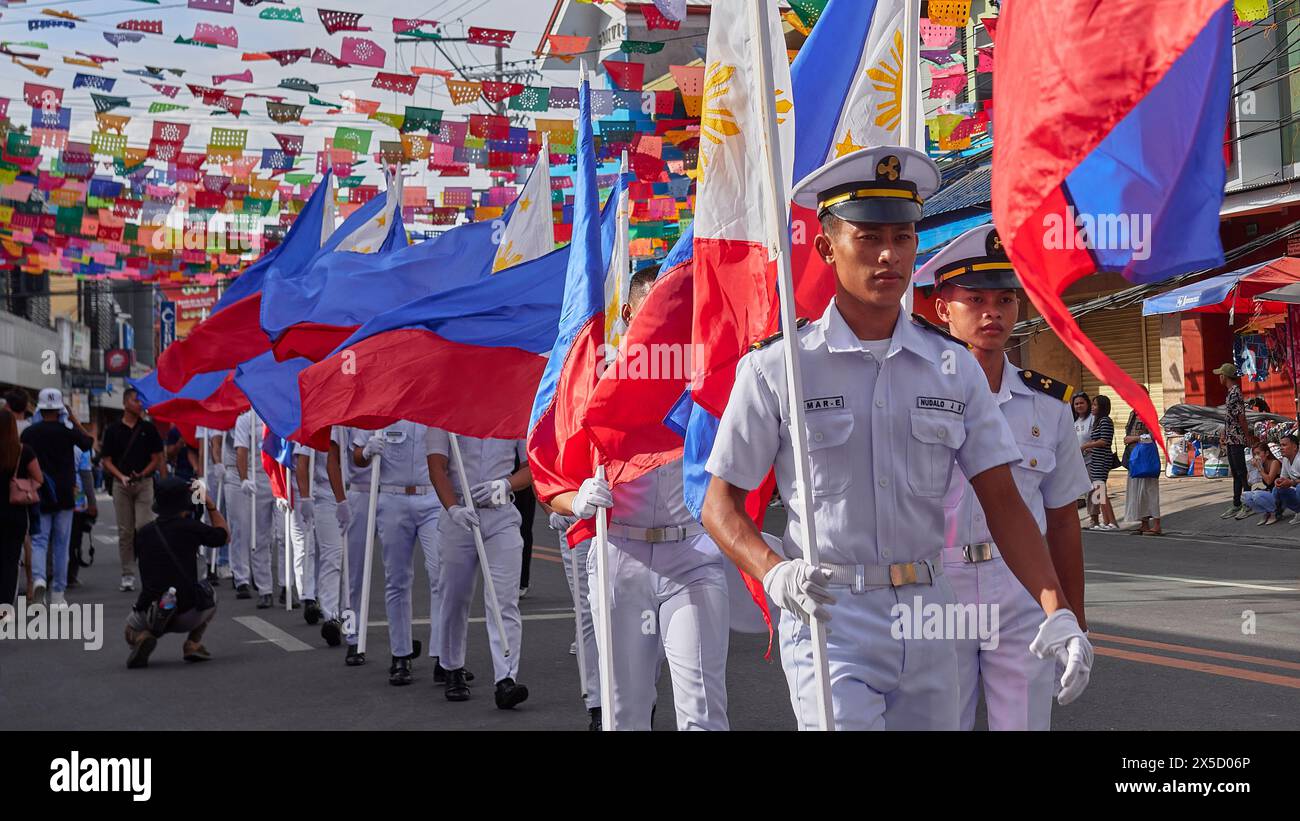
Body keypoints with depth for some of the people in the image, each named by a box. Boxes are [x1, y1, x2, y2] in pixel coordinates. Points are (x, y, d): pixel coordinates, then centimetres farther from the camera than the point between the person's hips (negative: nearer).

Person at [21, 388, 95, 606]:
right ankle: (57, 594, 10)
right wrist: (75, 420, 16)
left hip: (39, 496, 0)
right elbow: (89, 442, 11)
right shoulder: (67, 432, -6)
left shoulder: (28, 433, -3)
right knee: (61, 544, 7)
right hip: (64, 495, 0)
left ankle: (38, 576, -23)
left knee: (39, 540, 5)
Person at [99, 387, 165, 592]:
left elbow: (157, 459, 6)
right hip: (121, 485, 1)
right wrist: (121, 476, -10)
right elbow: (106, 461, 5)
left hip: (144, 483, -1)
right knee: (125, 531, 3)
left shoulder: (149, 428, 7)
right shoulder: (113, 430, 6)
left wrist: (142, 474, -9)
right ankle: (128, 575, 9)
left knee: (144, 527, -11)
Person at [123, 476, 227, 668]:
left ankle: (141, 638, -2)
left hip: (151, 617, 2)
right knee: (209, 594, 32)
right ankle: (193, 644, 13)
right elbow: (224, 535, 13)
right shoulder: (192, 528, -7)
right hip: (189, 615, -2)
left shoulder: (142, 533, 4)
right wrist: (211, 505, 23)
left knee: (132, 627, 36)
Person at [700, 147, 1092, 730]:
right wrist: (773, 573, -20)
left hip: (927, 617, 4)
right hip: (828, 616, -4)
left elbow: (1001, 499, 5)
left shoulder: (954, 368, 7)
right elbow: (721, 504, 0)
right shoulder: (776, 367, -3)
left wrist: (1058, 612, -8)